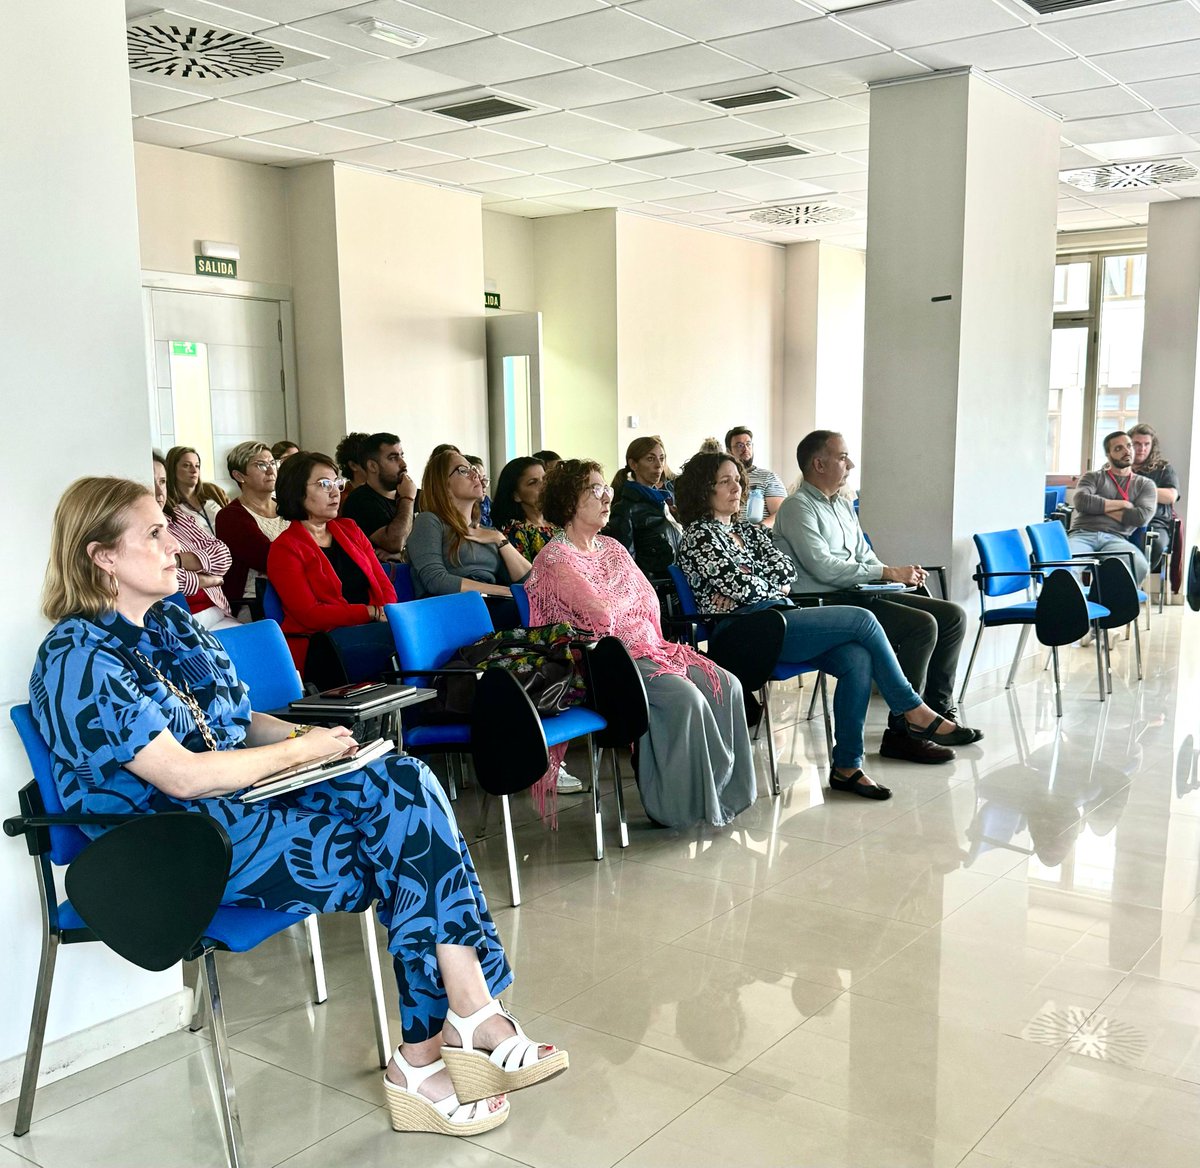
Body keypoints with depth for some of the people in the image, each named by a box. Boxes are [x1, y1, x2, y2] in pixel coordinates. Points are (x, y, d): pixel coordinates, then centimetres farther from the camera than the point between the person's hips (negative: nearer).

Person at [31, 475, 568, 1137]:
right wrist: (300, 751, -14)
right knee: (406, 859, -19)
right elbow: (182, 777, -21)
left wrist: (298, 732, -1)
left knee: (404, 781, -17)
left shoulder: (172, 623, 13)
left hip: (238, 797, 8)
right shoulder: (78, 659, -14)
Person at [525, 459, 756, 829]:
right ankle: (684, 804, -15)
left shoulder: (612, 547, 18)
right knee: (685, 698, -29)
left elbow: (651, 602, 13)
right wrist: (631, 595, -1)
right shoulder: (555, 558, -8)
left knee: (725, 686, -11)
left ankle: (724, 794, -5)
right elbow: (601, 613, -19)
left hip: (648, 647, 8)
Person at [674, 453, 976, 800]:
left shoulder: (750, 530, 25)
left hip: (782, 619, 8)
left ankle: (847, 766, -17)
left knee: (857, 658, -20)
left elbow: (786, 570, 10)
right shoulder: (698, 536, 1)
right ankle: (914, 713, -4)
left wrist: (749, 585, -6)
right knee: (862, 620, -16)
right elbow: (739, 585, -12)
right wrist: (771, 587, 7)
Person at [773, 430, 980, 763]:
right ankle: (902, 732, -19)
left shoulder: (844, 505, 20)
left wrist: (897, 573, 1)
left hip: (860, 595, 9)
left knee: (951, 616, 1)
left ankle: (938, 711, 10)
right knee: (922, 625, -25)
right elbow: (824, 569, -19)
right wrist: (888, 573, -17)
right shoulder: (797, 508, -9)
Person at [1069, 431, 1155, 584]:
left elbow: (1142, 517, 3)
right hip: (1083, 534, -1)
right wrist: (1121, 504, 5)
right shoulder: (1093, 477, 22)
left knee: (1139, 566, -36)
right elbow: (1081, 501, -1)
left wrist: (1100, 508, 5)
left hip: (1116, 538, 1)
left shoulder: (1145, 484, 23)